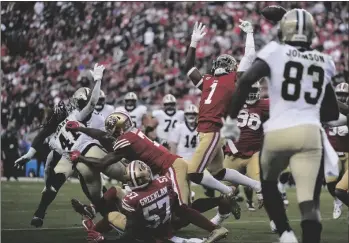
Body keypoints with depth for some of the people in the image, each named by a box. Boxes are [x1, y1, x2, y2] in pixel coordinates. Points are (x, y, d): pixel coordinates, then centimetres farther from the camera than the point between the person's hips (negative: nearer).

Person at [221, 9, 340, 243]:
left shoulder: (276, 52, 5)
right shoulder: (323, 62, 17)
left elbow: (246, 81, -10)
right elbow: (333, 112, 24)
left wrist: (231, 119, -3)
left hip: (277, 132, -1)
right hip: (310, 133, 1)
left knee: (268, 183, 26)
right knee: (309, 203, -6)